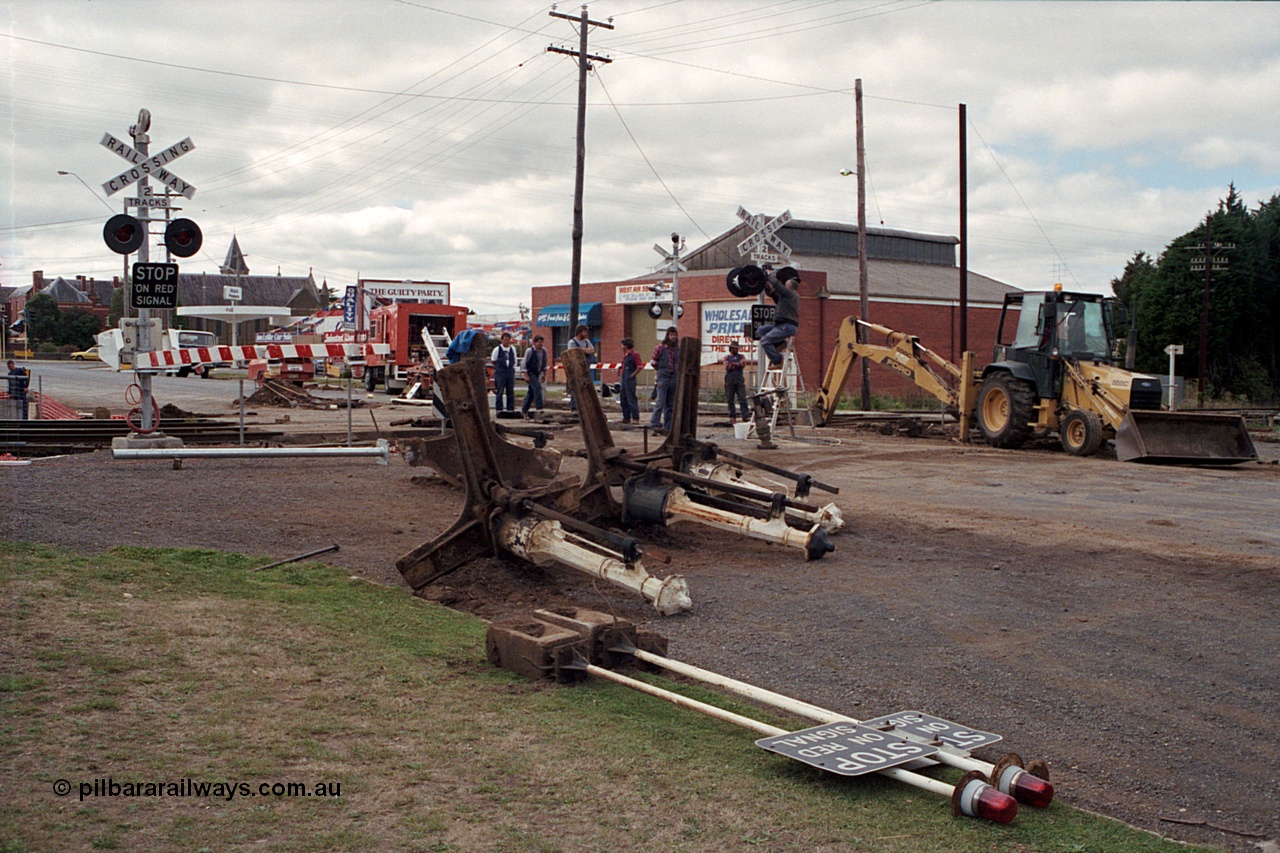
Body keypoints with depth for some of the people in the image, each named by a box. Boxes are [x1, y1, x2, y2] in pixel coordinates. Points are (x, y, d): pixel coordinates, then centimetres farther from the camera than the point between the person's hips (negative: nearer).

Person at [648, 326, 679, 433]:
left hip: (674, 379, 5)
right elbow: (653, 361, 3)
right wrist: (661, 370, 1)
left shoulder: (678, 349, 11)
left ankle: (668, 426, 11)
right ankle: (654, 424, -8)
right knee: (660, 402, -11)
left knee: (671, 404, 7)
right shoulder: (660, 348, -1)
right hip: (663, 379, -5)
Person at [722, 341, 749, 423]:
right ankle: (732, 417, 6)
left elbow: (743, 364, -2)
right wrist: (738, 365, -2)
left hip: (740, 380, 0)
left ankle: (745, 416, -14)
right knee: (731, 400, 1)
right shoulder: (726, 357, 16)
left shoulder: (741, 356, 19)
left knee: (742, 399, -9)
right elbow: (727, 367, -2)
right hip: (730, 381, 0)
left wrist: (733, 364, -5)